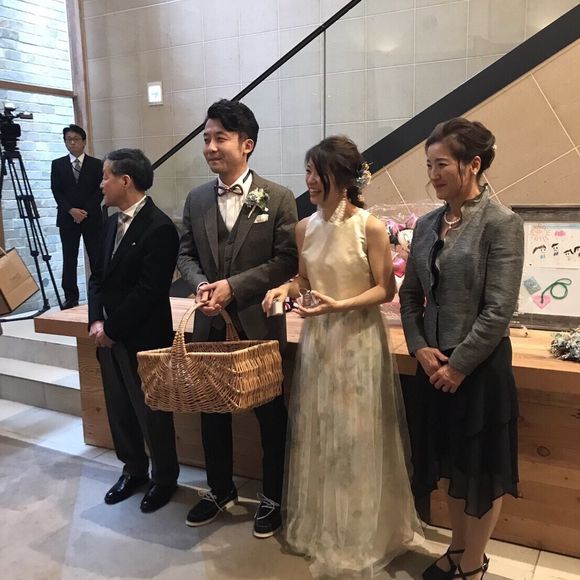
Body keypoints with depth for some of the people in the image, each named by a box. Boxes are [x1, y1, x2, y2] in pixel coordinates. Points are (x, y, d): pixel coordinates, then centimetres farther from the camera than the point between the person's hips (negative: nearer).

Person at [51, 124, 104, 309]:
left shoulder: (96, 164, 4)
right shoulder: (58, 164, 8)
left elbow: (100, 191, -1)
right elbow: (56, 191, 3)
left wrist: (85, 211, -12)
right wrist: (71, 210, -12)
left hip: (92, 218, -1)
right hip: (67, 218, 1)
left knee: (96, 258, -1)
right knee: (69, 259, 3)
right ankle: (71, 297, 8)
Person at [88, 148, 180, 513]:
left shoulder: (159, 228, -17)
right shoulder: (112, 223, 10)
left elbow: (149, 291, -21)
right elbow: (99, 277, 12)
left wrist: (112, 329, -15)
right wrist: (96, 321, -2)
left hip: (144, 340, -8)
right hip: (110, 338, 8)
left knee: (152, 413, 8)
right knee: (119, 411, 18)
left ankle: (165, 478, 28)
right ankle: (134, 470, 38)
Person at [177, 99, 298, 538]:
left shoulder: (278, 198, -7)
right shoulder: (196, 199, 6)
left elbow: (287, 260, -10)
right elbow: (186, 254, 10)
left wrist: (233, 286, -18)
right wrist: (201, 284, -12)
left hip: (259, 324, -4)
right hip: (210, 324, 4)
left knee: (270, 414, 10)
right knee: (212, 411, 15)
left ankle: (273, 497, 30)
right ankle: (220, 490, 37)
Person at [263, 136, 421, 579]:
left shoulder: (370, 228, -13)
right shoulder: (305, 228, 3)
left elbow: (385, 289, -10)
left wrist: (341, 305, -23)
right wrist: (287, 288, -8)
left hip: (359, 339, -5)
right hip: (317, 337, 6)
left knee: (354, 439, 6)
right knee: (316, 435, 15)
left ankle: (358, 538, 28)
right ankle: (319, 526, 36)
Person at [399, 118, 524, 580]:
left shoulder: (501, 223, -12)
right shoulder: (427, 225, 6)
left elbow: (499, 309, -16)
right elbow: (410, 294, 8)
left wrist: (460, 365, -15)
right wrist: (420, 348, -5)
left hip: (479, 366, -6)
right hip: (435, 364, 6)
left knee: (481, 468, 10)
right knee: (450, 463, 19)